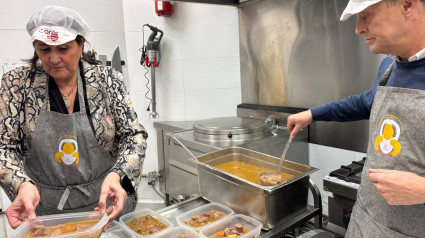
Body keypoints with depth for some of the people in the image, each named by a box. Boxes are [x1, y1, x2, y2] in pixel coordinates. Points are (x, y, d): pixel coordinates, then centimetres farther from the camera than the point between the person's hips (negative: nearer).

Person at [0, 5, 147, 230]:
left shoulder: (107, 79, -8)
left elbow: (134, 135, -9)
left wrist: (117, 176, -28)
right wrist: (22, 184, -26)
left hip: (108, 202, 0)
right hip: (40, 209, 1)